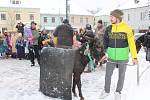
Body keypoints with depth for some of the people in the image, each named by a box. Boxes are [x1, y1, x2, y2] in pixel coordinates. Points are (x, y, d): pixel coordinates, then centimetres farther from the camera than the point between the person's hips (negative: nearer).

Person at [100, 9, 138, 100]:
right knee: (108, 75, 11)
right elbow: (105, 41, 11)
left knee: (121, 76, 13)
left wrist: (134, 57, -13)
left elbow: (132, 43, -11)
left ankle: (118, 92, 33)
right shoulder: (109, 28, -1)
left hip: (123, 57, -2)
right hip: (111, 57, 3)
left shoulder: (126, 28, -11)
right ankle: (106, 91, 32)